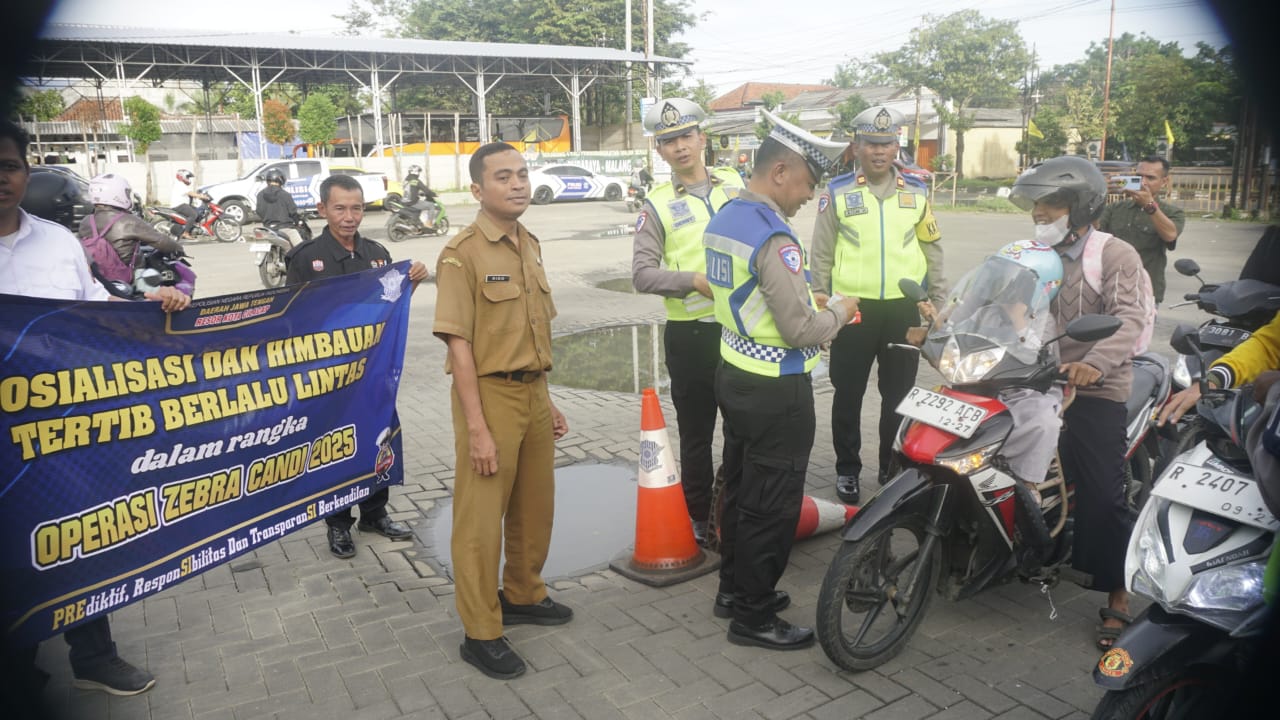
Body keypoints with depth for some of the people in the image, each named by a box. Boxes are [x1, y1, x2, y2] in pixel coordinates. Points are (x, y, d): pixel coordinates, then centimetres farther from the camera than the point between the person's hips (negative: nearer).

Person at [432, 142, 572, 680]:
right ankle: (481, 633, 18)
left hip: (534, 392, 7)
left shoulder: (529, 246, 11)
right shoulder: (462, 253, -12)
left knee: (535, 506, 18)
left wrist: (548, 401, 16)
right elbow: (459, 344, -16)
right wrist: (476, 428, -19)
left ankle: (522, 595, 39)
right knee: (481, 517, 3)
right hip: (490, 394, -7)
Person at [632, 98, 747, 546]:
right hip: (691, 333, -2)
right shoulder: (657, 205, -2)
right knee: (696, 433, 9)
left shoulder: (736, 184, 7)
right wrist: (697, 281, -21)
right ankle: (699, 517, 24)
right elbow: (643, 274, -9)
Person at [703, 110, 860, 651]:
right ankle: (754, 616, 17)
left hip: (734, 375, 10)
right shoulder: (774, 238, -23)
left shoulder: (722, 219, 6)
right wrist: (839, 311, -4)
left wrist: (810, 301, 11)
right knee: (771, 504, 4)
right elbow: (802, 331, -23)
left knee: (739, 488, 20)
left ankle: (734, 588, 36)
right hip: (776, 390, -10)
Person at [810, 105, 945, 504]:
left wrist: (938, 300, 10)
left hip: (904, 308, 2)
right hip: (851, 306, -2)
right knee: (848, 394, 7)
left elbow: (932, 248, 12)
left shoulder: (917, 191, 6)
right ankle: (847, 469, 22)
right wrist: (819, 304, -1)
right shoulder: (838, 192, -2)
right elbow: (821, 253, 1)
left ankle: (894, 467, 28)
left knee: (899, 394, 12)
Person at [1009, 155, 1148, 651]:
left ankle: (1117, 597, 5)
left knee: (1102, 495, -7)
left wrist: (1094, 362, -37)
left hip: (1093, 390, -6)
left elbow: (1128, 321, -18)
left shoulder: (1116, 256, -4)